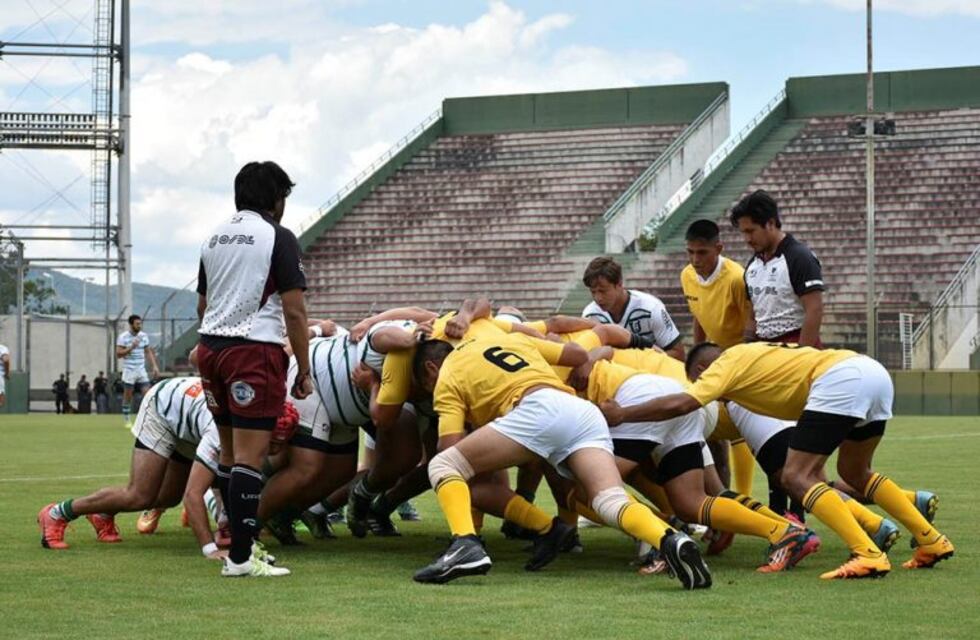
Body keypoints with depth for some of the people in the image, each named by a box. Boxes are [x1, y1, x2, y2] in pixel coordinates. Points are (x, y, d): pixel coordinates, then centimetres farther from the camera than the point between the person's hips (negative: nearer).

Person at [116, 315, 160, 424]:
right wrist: (131, 347, -22)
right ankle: (126, 419, 16)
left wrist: (154, 366, 4)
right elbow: (118, 354, -10)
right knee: (128, 396, 4)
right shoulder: (123, 337, -7)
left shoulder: (144, 336, 6)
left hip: (141, 370, 4)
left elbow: (148, 352, 13)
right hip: (129, 370, -4)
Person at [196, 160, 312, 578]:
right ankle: (240, 558, -11)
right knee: (250, 455, -8)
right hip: (256, 349, -7)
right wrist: (304, 371, -4)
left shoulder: (214, 238, 16)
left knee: (229, 453, 14)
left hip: (211, 346, 7)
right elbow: (294, 312, -9)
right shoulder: (278, 238, -4)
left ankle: (241, 541, 21)